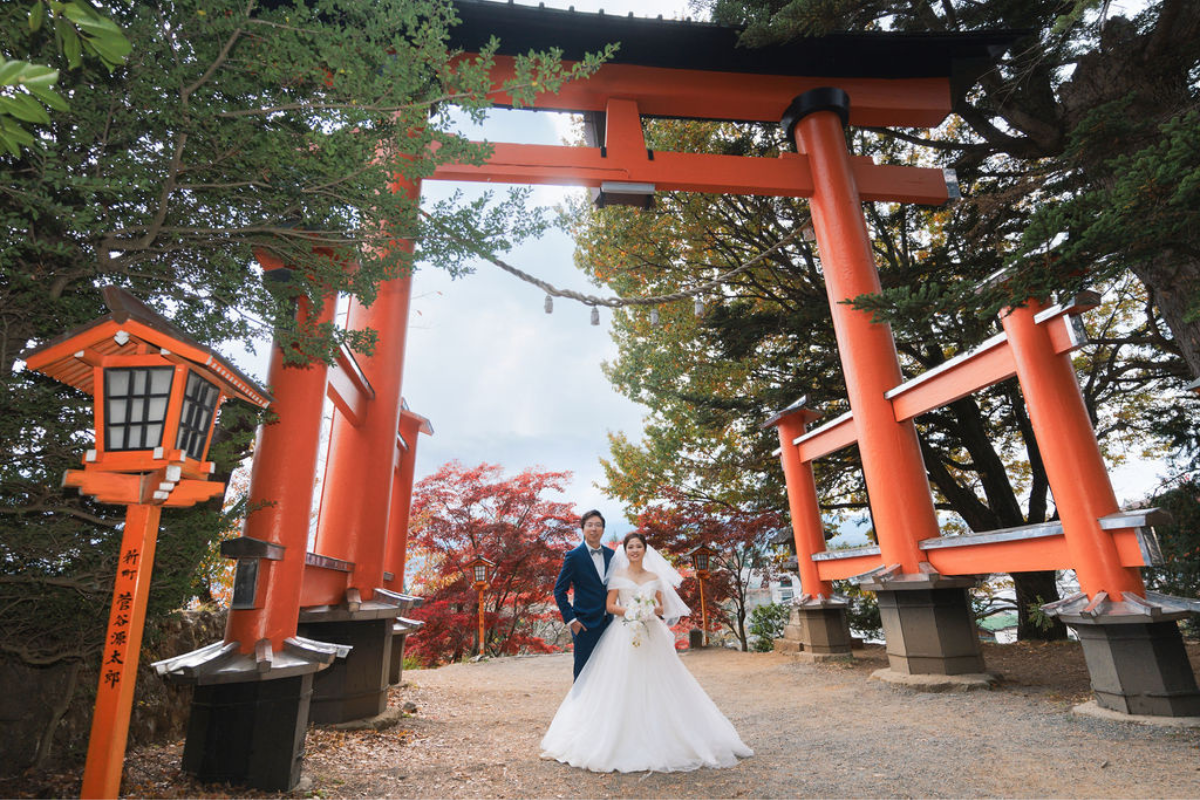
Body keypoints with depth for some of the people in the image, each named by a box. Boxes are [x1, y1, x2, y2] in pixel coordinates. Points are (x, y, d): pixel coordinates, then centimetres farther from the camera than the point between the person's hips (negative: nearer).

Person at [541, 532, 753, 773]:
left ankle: (657, 737, 11)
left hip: (652, 636, 2)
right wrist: (630, 612, -15)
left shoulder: (655, 577, 11)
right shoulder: (618, 575, 4)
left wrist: (651, 611, -8)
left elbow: (662, 607, 13)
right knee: (623, 684, -5)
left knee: (654, 684, 1)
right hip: (624, 634, -2)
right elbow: (610, 605, -1)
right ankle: (625, 739, 3)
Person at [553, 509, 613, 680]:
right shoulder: (574, 556, -9)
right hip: (586, 624, -5)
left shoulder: (611, 554, 7)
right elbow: (559, 590, -7)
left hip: (608, 623, 5)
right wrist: (570, 620, -12)